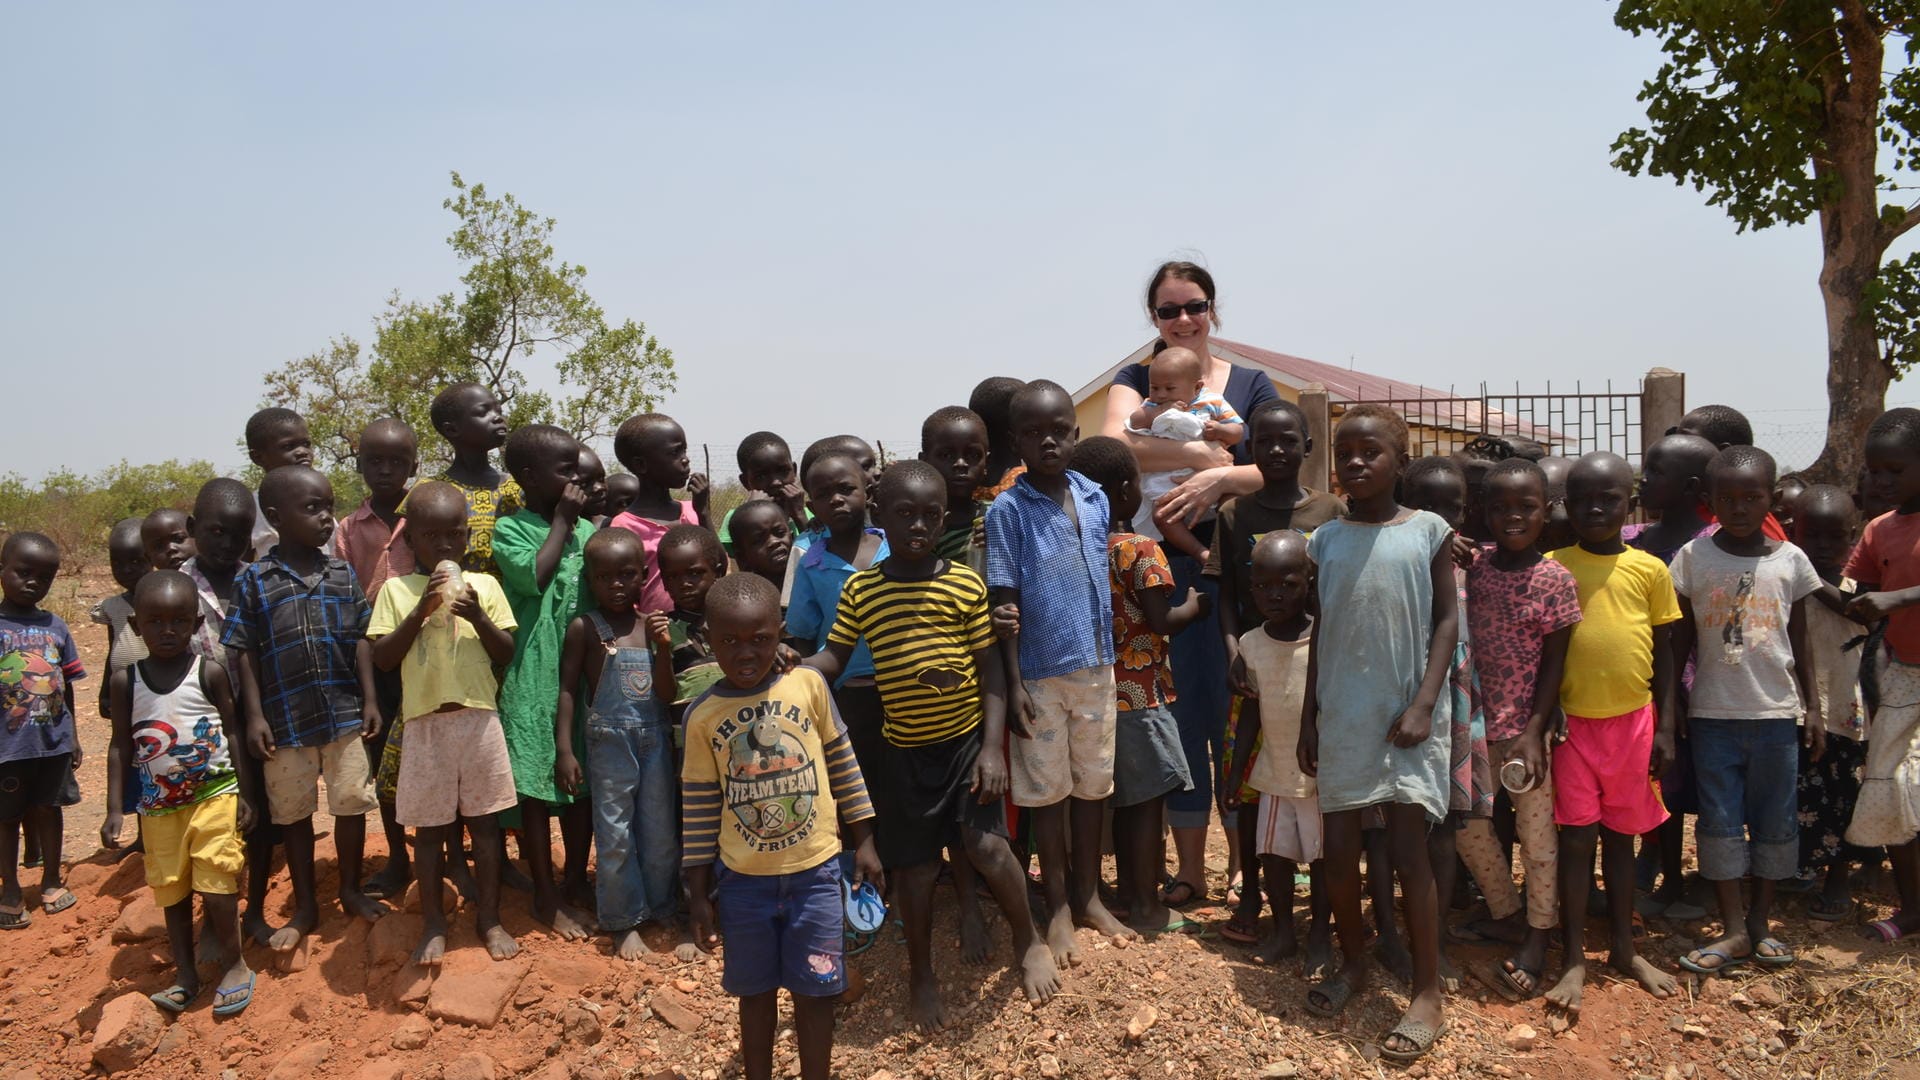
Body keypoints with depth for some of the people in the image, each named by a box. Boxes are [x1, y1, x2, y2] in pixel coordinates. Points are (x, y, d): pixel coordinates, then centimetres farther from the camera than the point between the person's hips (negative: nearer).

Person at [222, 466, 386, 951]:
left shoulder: (343, 574, 1)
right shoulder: (253, 582, -5)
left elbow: (361, 639, 4)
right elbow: (243, 652, -4)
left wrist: (370, 700, 0)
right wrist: (254, 716, -8)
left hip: (346, 715, 2)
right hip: (286, 721, -1)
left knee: (351, 805, 10)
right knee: (294, 814, 12)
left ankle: (351, 889, 31)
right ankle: (304, 907, 27)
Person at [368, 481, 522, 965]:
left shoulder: (484, 586, 3)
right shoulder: (397, 590, 1)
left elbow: (506, 653, 2)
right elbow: (382, 659, -5)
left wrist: (478, 616, -15)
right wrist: (421, 610, -15)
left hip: (479, 719, 1)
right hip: (425, 723, -1)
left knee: (484, 822, 9)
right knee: (430, 828, 9)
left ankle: (488, 917, 23)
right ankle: (433, 924, 23)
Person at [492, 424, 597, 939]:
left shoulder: (586, 529, 8)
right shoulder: (510, 529, -5)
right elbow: (535, 575, -21)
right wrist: (561, 521, -13)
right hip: (535, 680, -5)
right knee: (537, 789, 4)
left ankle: (576, 882, 30)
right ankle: (546, 897, 17)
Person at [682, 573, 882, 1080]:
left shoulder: (809, 685, -9)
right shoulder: (702, 716, -6)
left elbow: (842, 763, 2)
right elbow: (699, 807, 0)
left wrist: (864, 842, 4)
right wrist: (699, 894, 3)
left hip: (816, 872, -1)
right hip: (743, 880, 1)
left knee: (814, 993, 8)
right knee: (756, 993, 15)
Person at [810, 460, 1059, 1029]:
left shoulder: (967, 584, -5)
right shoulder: (860, 589, -2)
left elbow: (991, 670, -3)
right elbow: (833, 658, 1)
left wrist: (993, 746, -9)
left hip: (967, 737, -1)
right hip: (904, 748, 2)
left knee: (985, 842, -13)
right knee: (915, 865, 8)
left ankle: (1029, 941, 16)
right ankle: (921, 974, 31)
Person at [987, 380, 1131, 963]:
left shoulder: (1096, 500, 3)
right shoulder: (1007, 510, -10)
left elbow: (1105, 583, 11)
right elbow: (1005, 602, -10)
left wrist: (1111, 656, 10)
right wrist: (1013, 683, -12)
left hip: (1096, 667, 4)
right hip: (1041, 674, -4)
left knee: (1092, 785, 14)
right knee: (1048, 790, 9)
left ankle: (1088, 896, 30)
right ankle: (1058, 908, 23)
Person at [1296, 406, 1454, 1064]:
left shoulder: (1428, 531, -2)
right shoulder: (1326, 539, 7)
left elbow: (1447, 620, -2)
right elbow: (1320, 632, 11)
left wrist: (1424, 703, -12)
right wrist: (1308, 715, 9)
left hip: (1407, 715, -3)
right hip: (1342, 715, 4)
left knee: (1408, 853, -4)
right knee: (1338, 849, 8)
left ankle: (1428, 997, 9)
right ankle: (1353, 964, 30)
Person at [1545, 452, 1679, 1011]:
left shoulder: (1649, 569, 1)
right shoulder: (1552, 568, -2)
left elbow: (1663, 654, 5)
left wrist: (1665, 727, 2)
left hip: (1632, 721, 2)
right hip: (1572, 723, -1)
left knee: (1620, 836, 14)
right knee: (1576, 839, 3)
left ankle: (1625, 948, 27)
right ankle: (1575, 960, 11)